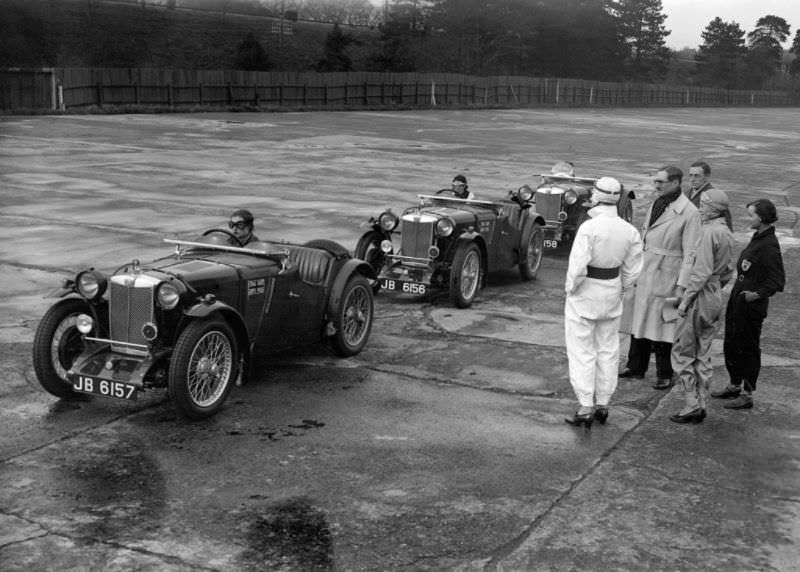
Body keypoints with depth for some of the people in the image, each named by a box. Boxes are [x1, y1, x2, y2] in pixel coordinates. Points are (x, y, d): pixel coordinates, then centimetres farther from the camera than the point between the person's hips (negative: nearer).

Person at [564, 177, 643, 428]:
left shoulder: (589, 227, -22)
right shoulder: (630, 231, -3)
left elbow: (578, 266, -24)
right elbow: (632, 270, 2)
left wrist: (571, 287, -8)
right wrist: (620, 288, 16)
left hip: (585, 294, -6)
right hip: (612, 293, 6)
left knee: (582, 351, 3)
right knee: (608, 350, 16)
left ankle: (585, 408, 2)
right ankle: (603, 405, 23)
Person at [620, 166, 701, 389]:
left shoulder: (689, 213, -13)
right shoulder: (655, 204, 9)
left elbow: (689, 253, -14)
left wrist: (682, 285, -17)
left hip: (666, 276, -7)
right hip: (644, 273, 7)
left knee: (663, 326, 2)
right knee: (639, 321, 14)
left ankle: (665, 375, 15)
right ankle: (636, 367, 27)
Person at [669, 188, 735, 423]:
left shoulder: (710, 232, -18)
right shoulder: (727, 232, 11)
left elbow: (702, 271, -21)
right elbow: (728, 272, 17)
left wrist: (685, 299, -16)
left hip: (700, 296, -9)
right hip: (715, 298, 9)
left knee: (683, 351, 0)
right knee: (703, 354, 14)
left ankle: (692, 405, -1)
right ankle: (700, 405, 19)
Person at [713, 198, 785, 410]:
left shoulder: (769, 245, -19)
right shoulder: (757, 238, 8)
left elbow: (778, 281, -21)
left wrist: (758, 294, -26)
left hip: (751, 305, -9)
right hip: (737, 299, 9)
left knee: (748, 348, 1)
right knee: (730, 344, 18)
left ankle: (747, 395, 12)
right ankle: (735, 385, 34)